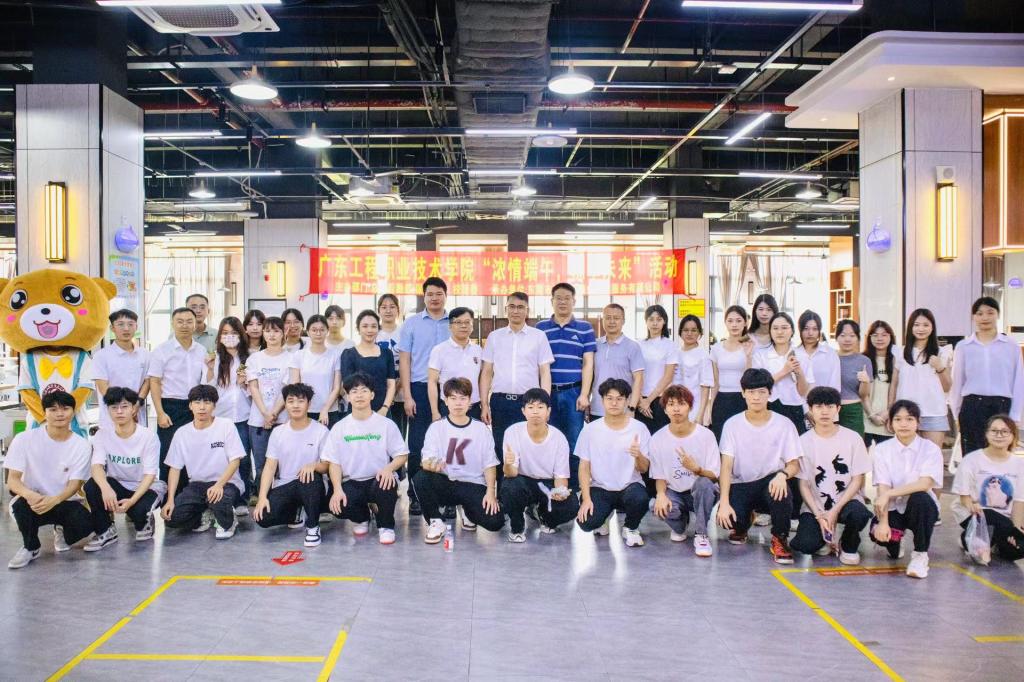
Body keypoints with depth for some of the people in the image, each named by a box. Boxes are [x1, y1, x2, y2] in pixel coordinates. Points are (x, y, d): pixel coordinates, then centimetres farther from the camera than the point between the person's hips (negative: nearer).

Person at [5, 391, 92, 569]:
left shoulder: (81, 445, -8)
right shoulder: (24, 439, -10)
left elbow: (74, 484, -11)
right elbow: (12, 479, -13)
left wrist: (54, 500, -34)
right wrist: (29, 495, -36)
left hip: (65, 502, 1)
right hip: (33, 500, 0)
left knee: (84, 524, -29)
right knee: (23, 503, -36)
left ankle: (62, 532, 11)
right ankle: (30, 547, -5)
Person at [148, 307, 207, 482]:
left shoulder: (201, 351, 10)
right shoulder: (162, 350, -2)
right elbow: (154, 383, -6)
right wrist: (160, 413, -13)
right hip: (171, 408, -4)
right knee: (169, 454, -1)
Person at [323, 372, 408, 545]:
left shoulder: (386, 424, 1)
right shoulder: (339, 427, 4)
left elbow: (402, 455, 1)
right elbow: (334, 462, 1)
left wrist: (389, 468, -22)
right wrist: (337, 489, -15)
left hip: (379, 480, -1)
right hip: (352, 483, 2)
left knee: (386, 486, -37)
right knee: (338, 506, -30)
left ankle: (385, 526, -4)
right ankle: (361, 517, 11)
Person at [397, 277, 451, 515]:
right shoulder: (411, 323, 5)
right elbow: (404, 361, 3)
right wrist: (407, 396, -4)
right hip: (420, 389, -1)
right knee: (417, 444, 1)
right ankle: (415, 496, 10)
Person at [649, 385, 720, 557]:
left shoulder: (706, 435, -12)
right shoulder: (658, 438, -6)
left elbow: (714, 476, -11)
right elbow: (659, 476, 1)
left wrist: (696, 469, -33)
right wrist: (661, 494, -21)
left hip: (701, 492, -1)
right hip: (674, 493, 2)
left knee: (704, 483, -36)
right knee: (660, 508, -32)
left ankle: (701, 535, -14)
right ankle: (679, 525, 8)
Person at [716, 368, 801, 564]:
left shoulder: (784, 424, -4)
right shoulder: (733, 424, -3)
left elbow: (794, 464, -3)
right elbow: (726, 466, -9)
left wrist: (783, 474, -29)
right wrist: (724, 501, -22)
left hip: (770, 484, -1)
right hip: (741, 486, 1)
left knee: (779, 487, -37)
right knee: (727, 517, -28)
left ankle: (780, 539, -12)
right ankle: (741, 525, 13)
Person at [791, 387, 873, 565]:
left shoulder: (853, 438, -4)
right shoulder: (804, 441, -3)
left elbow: (857, 480, -4)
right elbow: (803, 484, -1)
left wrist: (835, 510, -14)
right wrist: (819, 515, -13)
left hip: (846, 500, 0)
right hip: (815, 505, 0)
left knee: (859, 514, -36)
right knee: (806, 545, -25)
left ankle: (848, 545, 0)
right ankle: (825, 538, 14)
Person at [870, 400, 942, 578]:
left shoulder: (931, 449, -7)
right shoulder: (882, 449, -4)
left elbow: (925, 484, -22)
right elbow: (882, 488, -12)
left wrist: (889, 493, -29)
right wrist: (883, 522, -24)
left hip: (921, 507, -1)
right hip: (893, 508, 1)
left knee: (919, 498, -36)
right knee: (878, 532, -30)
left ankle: (920, 554, -15)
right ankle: (894, 544, 13)